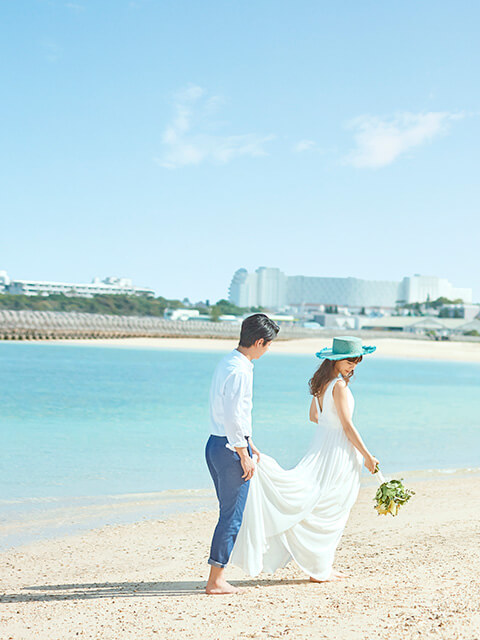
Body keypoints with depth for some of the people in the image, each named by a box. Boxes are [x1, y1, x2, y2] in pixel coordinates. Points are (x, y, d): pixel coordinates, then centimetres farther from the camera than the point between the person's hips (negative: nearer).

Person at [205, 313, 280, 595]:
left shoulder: (228, 362, 13)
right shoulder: (239, 370, -19)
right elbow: (233, 418, -22)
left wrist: (250, 444, 26)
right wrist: (244, 455, -15)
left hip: (217, 444, 10)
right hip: (231, 448, -10)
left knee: (229, 513, 16)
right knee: (232, 516, -1)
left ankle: (219, 574, 21)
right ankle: (216, 580, 5)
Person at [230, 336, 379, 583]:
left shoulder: (321, 382, 9)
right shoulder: (339, 386, -17)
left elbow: (313, 416, 21)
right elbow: (348, 426, -17)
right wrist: (367, 456, -10)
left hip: (321, 443, 8)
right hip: (338, 451, -8)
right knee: (329, 511, -2)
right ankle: (320, 569, 4)